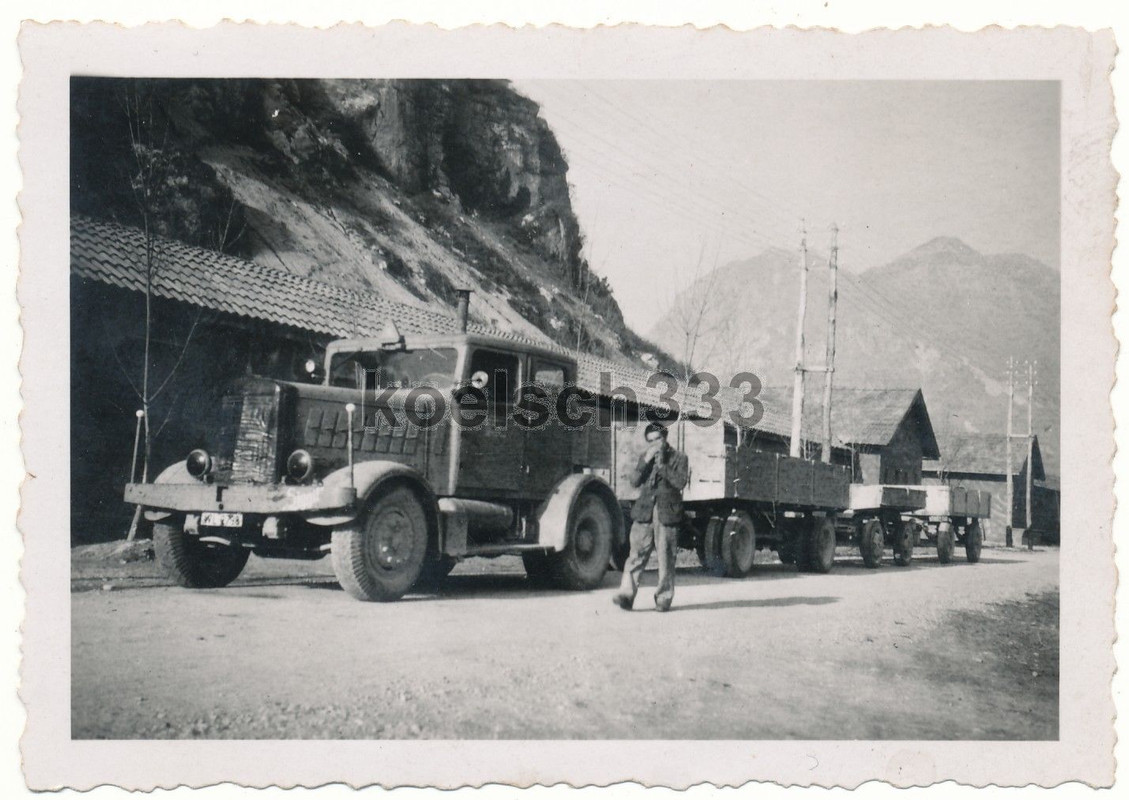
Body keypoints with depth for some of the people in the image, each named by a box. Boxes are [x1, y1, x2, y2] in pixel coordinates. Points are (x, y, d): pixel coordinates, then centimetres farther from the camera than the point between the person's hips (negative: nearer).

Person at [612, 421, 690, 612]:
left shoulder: (679, 458, 5)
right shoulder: (645, 457, 17)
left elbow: (681, 482, -9)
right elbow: (634, 481, 6)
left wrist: (662, 465, -12)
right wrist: (646, 461, -6)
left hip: (667, 514, -2)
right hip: (644, 512, 3)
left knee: (666, 557, 0)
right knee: (636, 555, -4)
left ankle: (664, 597, 9)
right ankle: (626, 594, -7)